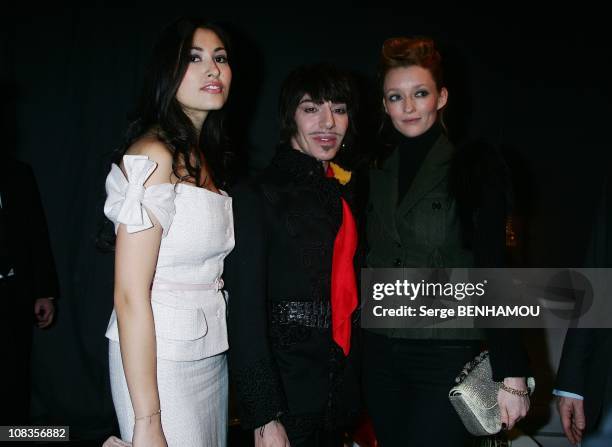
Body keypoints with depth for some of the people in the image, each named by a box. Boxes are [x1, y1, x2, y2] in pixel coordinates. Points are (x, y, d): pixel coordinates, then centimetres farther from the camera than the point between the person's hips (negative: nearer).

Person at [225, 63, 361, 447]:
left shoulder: (342, 190, 9)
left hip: (339, 384, 6)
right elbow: (245, 310, -15)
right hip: (287, 384, -6)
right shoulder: (256, 194, -12)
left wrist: (350, 383, 9)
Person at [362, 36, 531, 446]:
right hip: (380, 355, 5)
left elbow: (494, 272, -9)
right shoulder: (376, 172, 7)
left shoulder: (473, 167, -6)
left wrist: (511, 374, -12)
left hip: (447, 355, -4)